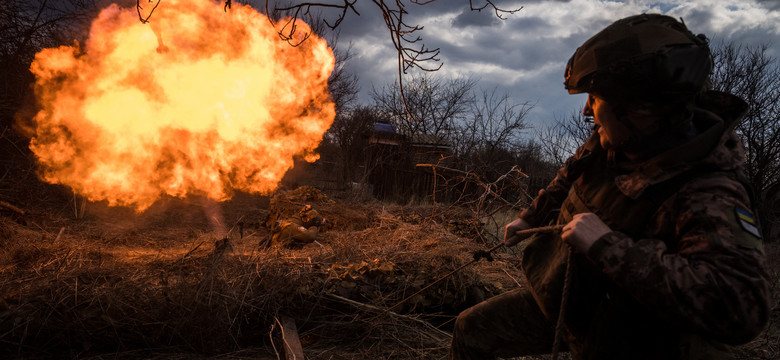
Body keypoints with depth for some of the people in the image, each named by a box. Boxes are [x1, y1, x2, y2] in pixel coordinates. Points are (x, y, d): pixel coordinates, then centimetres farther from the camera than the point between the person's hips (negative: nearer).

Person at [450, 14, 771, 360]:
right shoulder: (609, 142, -9)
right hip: (557, 301, 6)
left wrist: (610, 246, -42)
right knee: (470, 331, 10)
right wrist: (530, 217, 21)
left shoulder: (709, 197, -31)